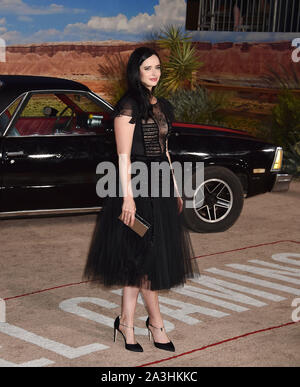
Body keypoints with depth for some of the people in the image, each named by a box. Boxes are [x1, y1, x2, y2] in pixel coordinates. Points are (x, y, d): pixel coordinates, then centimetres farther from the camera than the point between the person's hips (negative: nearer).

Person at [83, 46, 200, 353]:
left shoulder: (162, 106, 14)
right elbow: (123, 155, -14)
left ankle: (126, 322, 19)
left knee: (137, 259, 10)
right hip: (137, 184, -8)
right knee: (145, 255, 1)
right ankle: (156, 322, 14)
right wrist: (128, 196, -19)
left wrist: (175, 189, 17)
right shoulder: (128, 106, -10)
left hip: (160, 187, 8)